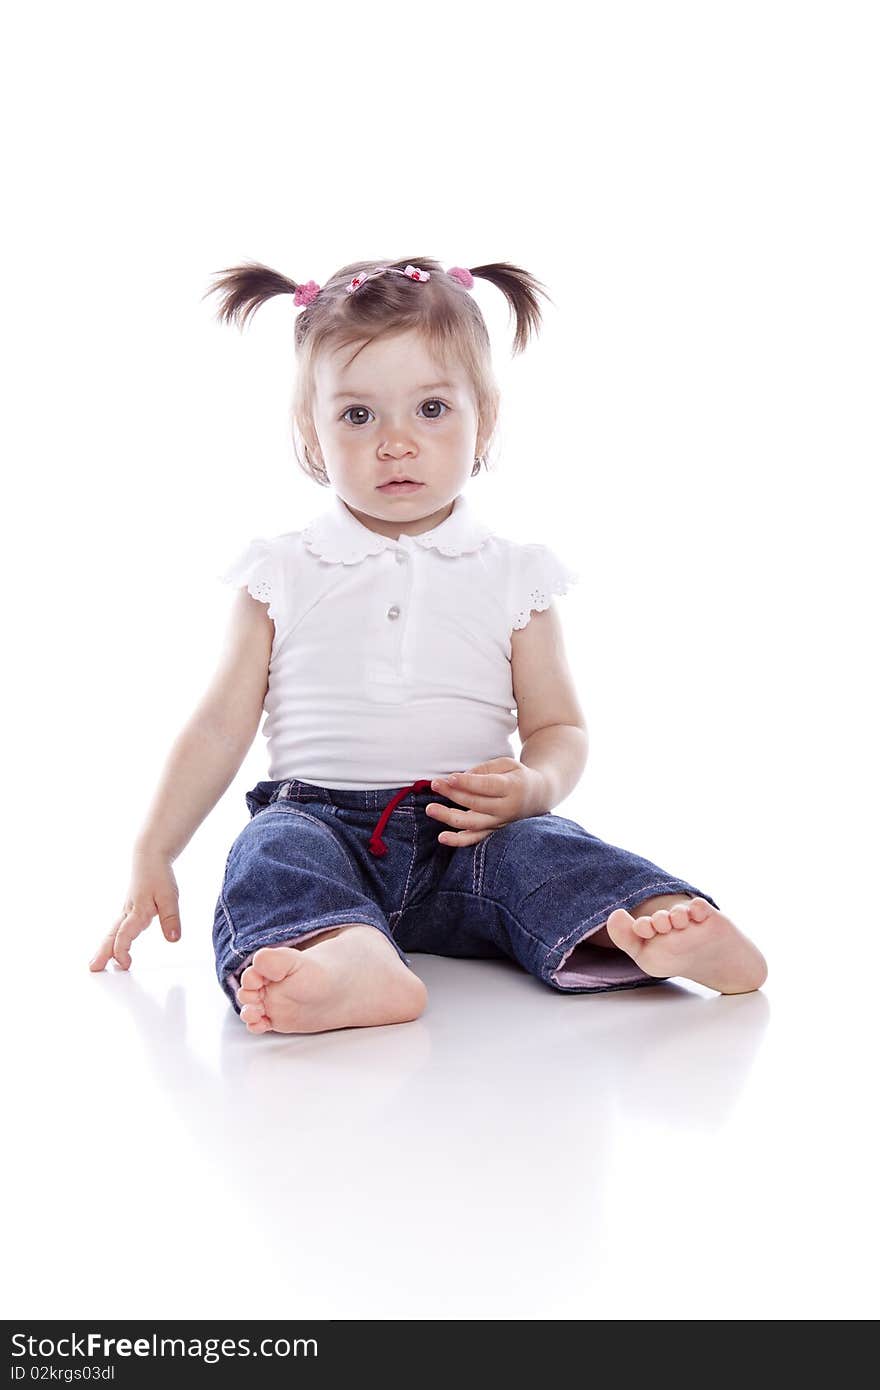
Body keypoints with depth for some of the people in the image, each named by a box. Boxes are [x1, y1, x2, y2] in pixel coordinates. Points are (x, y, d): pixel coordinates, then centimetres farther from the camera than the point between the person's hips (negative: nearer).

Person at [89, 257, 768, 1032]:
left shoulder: (514, 576, 9)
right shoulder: (281, 575, 8)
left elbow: (560, 727, 10)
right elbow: (220, 728, 9)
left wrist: (534, 786, -13)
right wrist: (153, 856, 2)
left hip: (465, 832, 1)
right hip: (321, 817, 0)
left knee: (538, 850, -29)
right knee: (273, 851, -32)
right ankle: (348, 958, -60)